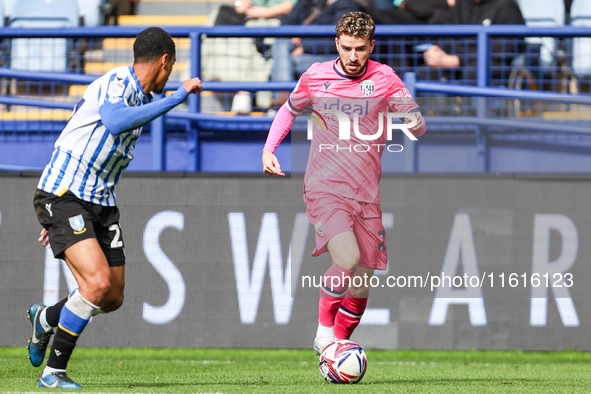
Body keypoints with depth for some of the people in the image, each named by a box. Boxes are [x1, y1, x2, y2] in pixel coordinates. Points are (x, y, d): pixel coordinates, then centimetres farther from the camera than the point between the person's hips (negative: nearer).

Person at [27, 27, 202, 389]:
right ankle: (54, 372, -9)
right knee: (97, 283, -22)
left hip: (100, 205, 9)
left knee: (113, 298, 8)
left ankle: (45, 319, 37)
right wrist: (178, 97, -36)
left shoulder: (140, 98, 15)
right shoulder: (116, 83, -15)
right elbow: (114, 122, -39)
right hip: (62, 198, -9)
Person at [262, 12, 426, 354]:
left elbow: (419, 126, 1)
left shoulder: (383, 78, 0)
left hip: (366, 194, 2)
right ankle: (324, 332, -7)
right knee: (348, 260, -25)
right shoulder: (316, 76, 1)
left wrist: (413, 121, -23)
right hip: (325, 188, -2)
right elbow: (290, 111, 19)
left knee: (361, 284, 5)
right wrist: (269, 149, 5)